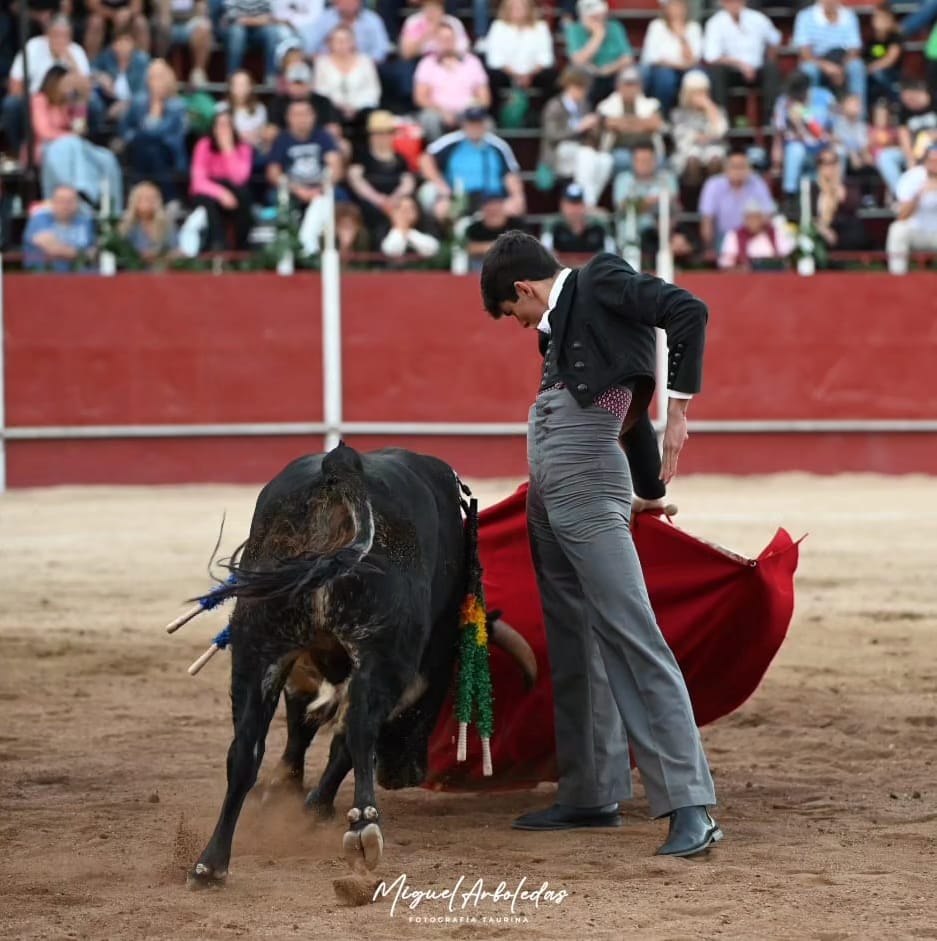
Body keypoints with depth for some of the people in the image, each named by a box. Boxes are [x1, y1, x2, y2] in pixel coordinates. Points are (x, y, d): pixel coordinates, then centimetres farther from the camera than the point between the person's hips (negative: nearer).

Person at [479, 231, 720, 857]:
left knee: (632, 639, -15)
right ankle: (591, 796, 24)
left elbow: (689, 312, -16)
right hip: (549, 499, 10)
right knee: (575, 648, 15)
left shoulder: (601, 283, -2)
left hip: (587, 488, -10)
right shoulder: (563, 319, 21)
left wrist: (679, 409, -17)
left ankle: (691, 808, -19)